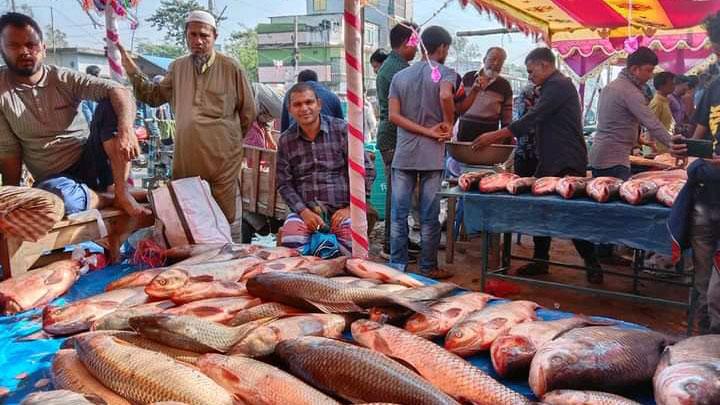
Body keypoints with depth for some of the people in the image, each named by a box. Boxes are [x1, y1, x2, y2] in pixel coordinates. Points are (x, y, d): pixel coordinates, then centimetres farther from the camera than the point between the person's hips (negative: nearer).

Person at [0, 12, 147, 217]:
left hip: (90, 160, 2)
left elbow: (116, 90, -18)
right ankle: (110, 198, -7)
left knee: (109, 105, -21)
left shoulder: (65, 79, -4)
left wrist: (125, 129, -37)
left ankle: (121, 192, -20)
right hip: (56, 178, -1)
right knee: (55, 195, -39)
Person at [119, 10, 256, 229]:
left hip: (223, 158, -4)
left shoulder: (231, 68, -6)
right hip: (186, 157, 4)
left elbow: (248, 111, 2)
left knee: (225, 219, 6)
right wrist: (132, 71, 5)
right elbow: (155, 97, 15)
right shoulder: (177, 67, 7)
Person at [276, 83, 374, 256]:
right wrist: (303, 211, -9)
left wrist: (350, 208, -5)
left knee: (353, 247, -28)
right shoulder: (285, 141, 8)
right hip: (305, 211, 2)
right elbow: (284, 184, 7)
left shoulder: (342, 130, 0)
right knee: (289, 242, -27)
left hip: (341, 209, -1)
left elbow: (366, 171, 1)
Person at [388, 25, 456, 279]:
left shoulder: (400, 76, 11)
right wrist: (448, 123, -9)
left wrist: (428, 131, -5)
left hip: (403, 154, 4)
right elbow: (446, 96, -26)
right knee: (429, 216, 4)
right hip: (431, 155, -3)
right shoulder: (445, 72, -3)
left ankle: (397, 265, 12)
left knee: (399, 213, 7)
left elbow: (394, 115, -2)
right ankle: (428, 268, 13)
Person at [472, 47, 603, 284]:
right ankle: (540, 260, 21)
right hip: (550, 161, 10)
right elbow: (538, 122, 20)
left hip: (566, 163, -10)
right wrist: (504, 137, 11)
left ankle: (592, 264, 5)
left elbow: (532, 119, -22)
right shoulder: (552, 87, 20)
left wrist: (495, 136, -22)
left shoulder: (558, 85, -13)